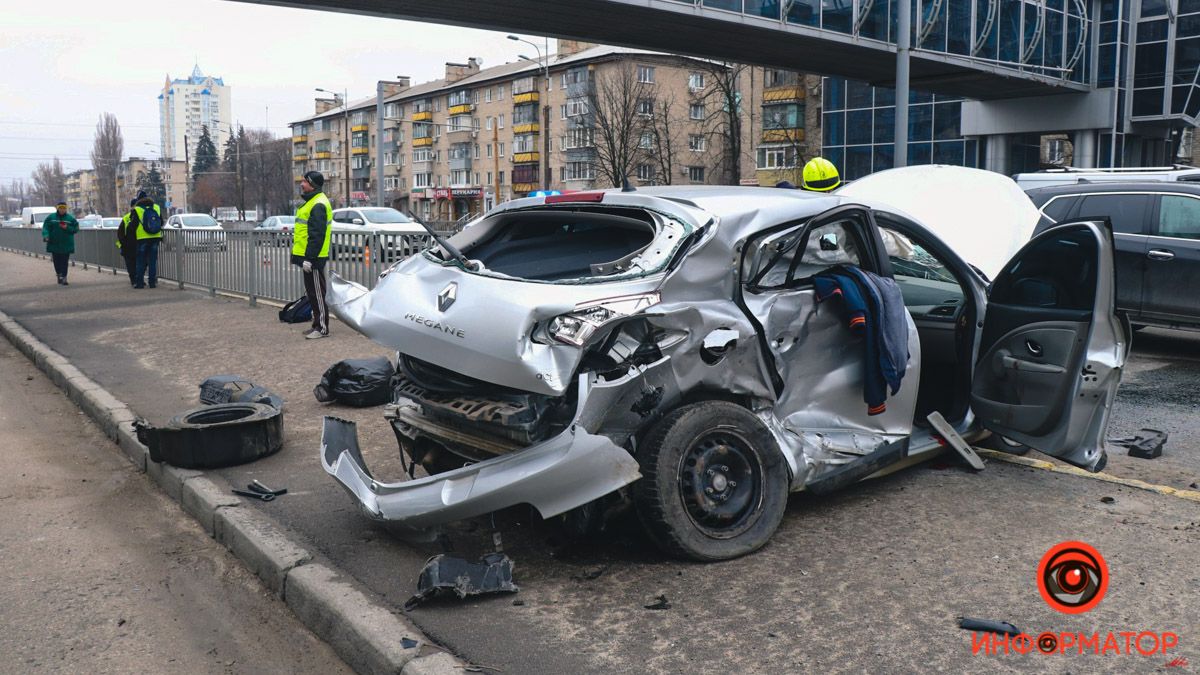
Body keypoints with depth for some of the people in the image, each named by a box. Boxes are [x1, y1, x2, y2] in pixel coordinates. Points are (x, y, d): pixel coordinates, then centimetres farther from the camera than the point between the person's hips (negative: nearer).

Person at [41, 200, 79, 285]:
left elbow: (76, 228, 4)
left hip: (66, 245, -1)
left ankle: (63, 277, -6)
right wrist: (45, 236, -16)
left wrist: (67, 228, -13)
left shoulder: (70, 218, 4)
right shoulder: (51, 217, 4)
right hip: (54, 243, 1)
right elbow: (45, 227, 0)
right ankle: (59, 275, 25)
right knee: (56, 261, 7)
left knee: (64, 262, -6)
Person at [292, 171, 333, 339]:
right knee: (311, 293, 16)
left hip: (313, 258, -11)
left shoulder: (318, 205, -17)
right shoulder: (312, 202, 17)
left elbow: (317, 235, -23)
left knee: (317, 293, -5)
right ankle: (317, 325, 24)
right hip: (309, 257, 11)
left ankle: (322, 328, 1)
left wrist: (309, 258, -24)